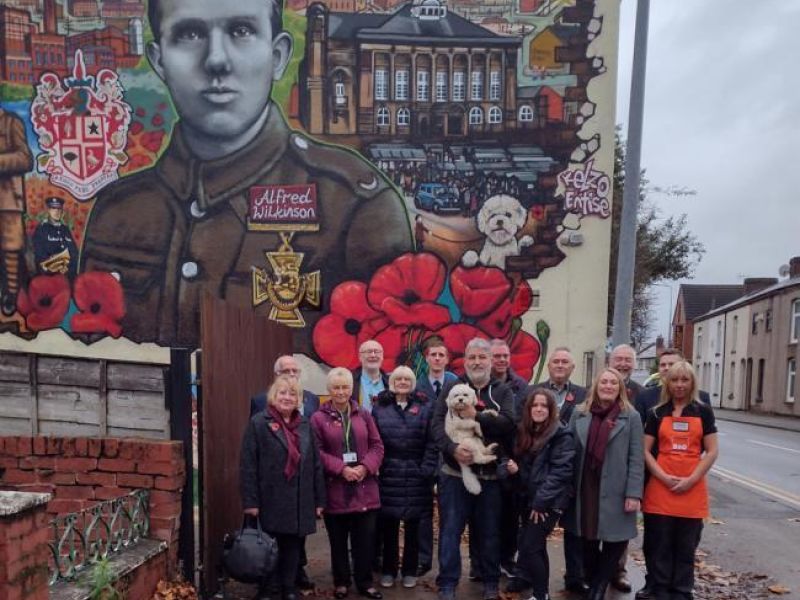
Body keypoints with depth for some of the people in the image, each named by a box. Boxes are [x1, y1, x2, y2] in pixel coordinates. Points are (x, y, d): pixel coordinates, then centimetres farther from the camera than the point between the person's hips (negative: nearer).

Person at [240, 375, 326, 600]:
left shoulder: (304, 424, 12)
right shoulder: (258, 423, -4)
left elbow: (316, 463, 12)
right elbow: (248, 465, -8)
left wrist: (319, 499, 8)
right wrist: (250, 501, -13)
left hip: (300, 502, 4)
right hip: (271, 501, -4)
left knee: (293, 548, 13)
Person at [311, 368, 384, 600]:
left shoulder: (364, 415, 7)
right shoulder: (319, 418, -3)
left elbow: (377, 446, 5)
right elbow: (316, 452, -7)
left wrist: (365, 467, -11)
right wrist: (341, 469, -16)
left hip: (364, 489, 2)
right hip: (335, 489, -2)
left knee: (365, 540, 8)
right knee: (338, 541, 10)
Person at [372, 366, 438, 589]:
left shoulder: (424, 406, 2)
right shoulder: (380, 406, 4)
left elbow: (432, 442, -2)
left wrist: (427, 469, -9)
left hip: (415, 476, 0)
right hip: (388, 475, 0)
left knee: (413, 527, 10)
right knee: (388, 526, 9)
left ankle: (410, 571, 25)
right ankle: (388, 570, 25)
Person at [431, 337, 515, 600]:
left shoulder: (503, 392, 5)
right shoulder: (451, 389, 3)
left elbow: (508, 423, -13)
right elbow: (437, 424, -9)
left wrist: (476, 416, -20)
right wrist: (452, 448, -25)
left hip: (490, 475, 1)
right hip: (454, 473, -1)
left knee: (489, 532, 13)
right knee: (450, 530, 5)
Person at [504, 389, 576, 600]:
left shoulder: (562, 436, -11)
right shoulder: (524, 432, 10)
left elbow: (560, 471, -17)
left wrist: (540, 501, -18)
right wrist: (514, 468, -7)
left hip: (549, 501, -6)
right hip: (529, 499, 6)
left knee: (530, 545, -8)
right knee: (536, 544, 15)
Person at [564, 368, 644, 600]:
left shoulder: (631, 417, -3)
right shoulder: (580, 414, 5)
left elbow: (636, 459, -5)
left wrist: (634, 493, -11)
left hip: (615, 492, -2)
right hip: (585, 490, 3)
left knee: (614, 542, 6)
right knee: (588, 542, 12)